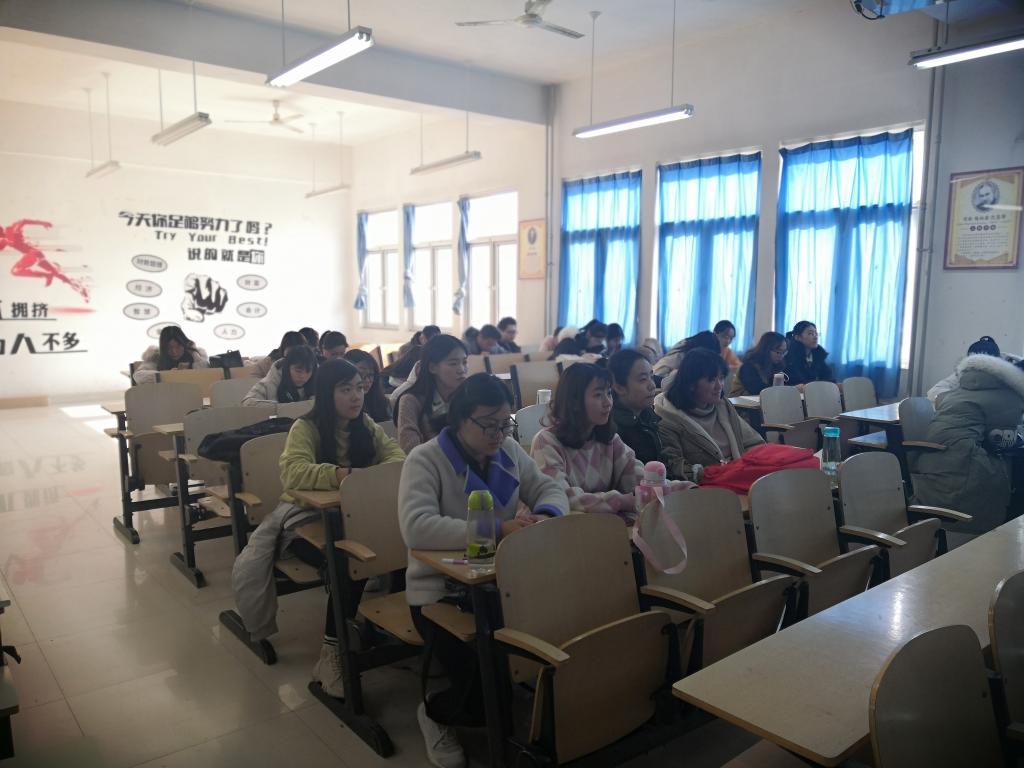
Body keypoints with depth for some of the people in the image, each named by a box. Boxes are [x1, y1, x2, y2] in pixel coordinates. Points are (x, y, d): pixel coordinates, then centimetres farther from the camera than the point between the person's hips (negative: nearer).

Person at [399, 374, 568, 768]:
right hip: (441, 591, -5)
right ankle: (435, 713, 15)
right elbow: (417, 528, -29)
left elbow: (550, 489, 9)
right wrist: (497, 530, -35)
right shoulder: (425, 460, -15)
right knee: (485, 685, -21)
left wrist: (545, 515, -18)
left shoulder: (509, 451, 6)